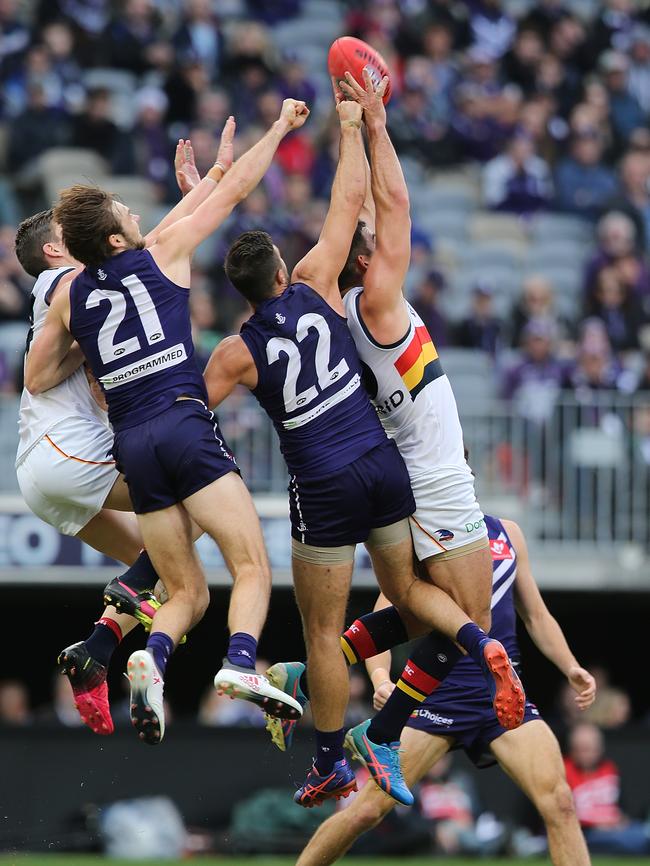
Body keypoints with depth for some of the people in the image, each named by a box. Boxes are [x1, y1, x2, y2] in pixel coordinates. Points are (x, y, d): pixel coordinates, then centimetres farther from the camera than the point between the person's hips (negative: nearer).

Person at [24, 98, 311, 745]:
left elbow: (33, 377, 27)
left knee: (187, 592, 10)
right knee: (252, 568, -8)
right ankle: (242, 663, -36)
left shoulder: (71, 295, 16)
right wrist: (280, 128, 25)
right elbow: (235, 191, 13)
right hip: (185, 423, -5)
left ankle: (152, 657, -22)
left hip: (132, 444, 5)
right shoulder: (163, 253, 5)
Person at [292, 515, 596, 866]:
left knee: (559, 803, -15)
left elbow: (536, 617, 21)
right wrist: (380, 677, -23)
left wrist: (571, 668, 6)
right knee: (368, 808, -8)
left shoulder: (508, 533, 13)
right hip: (439, 690, -3)